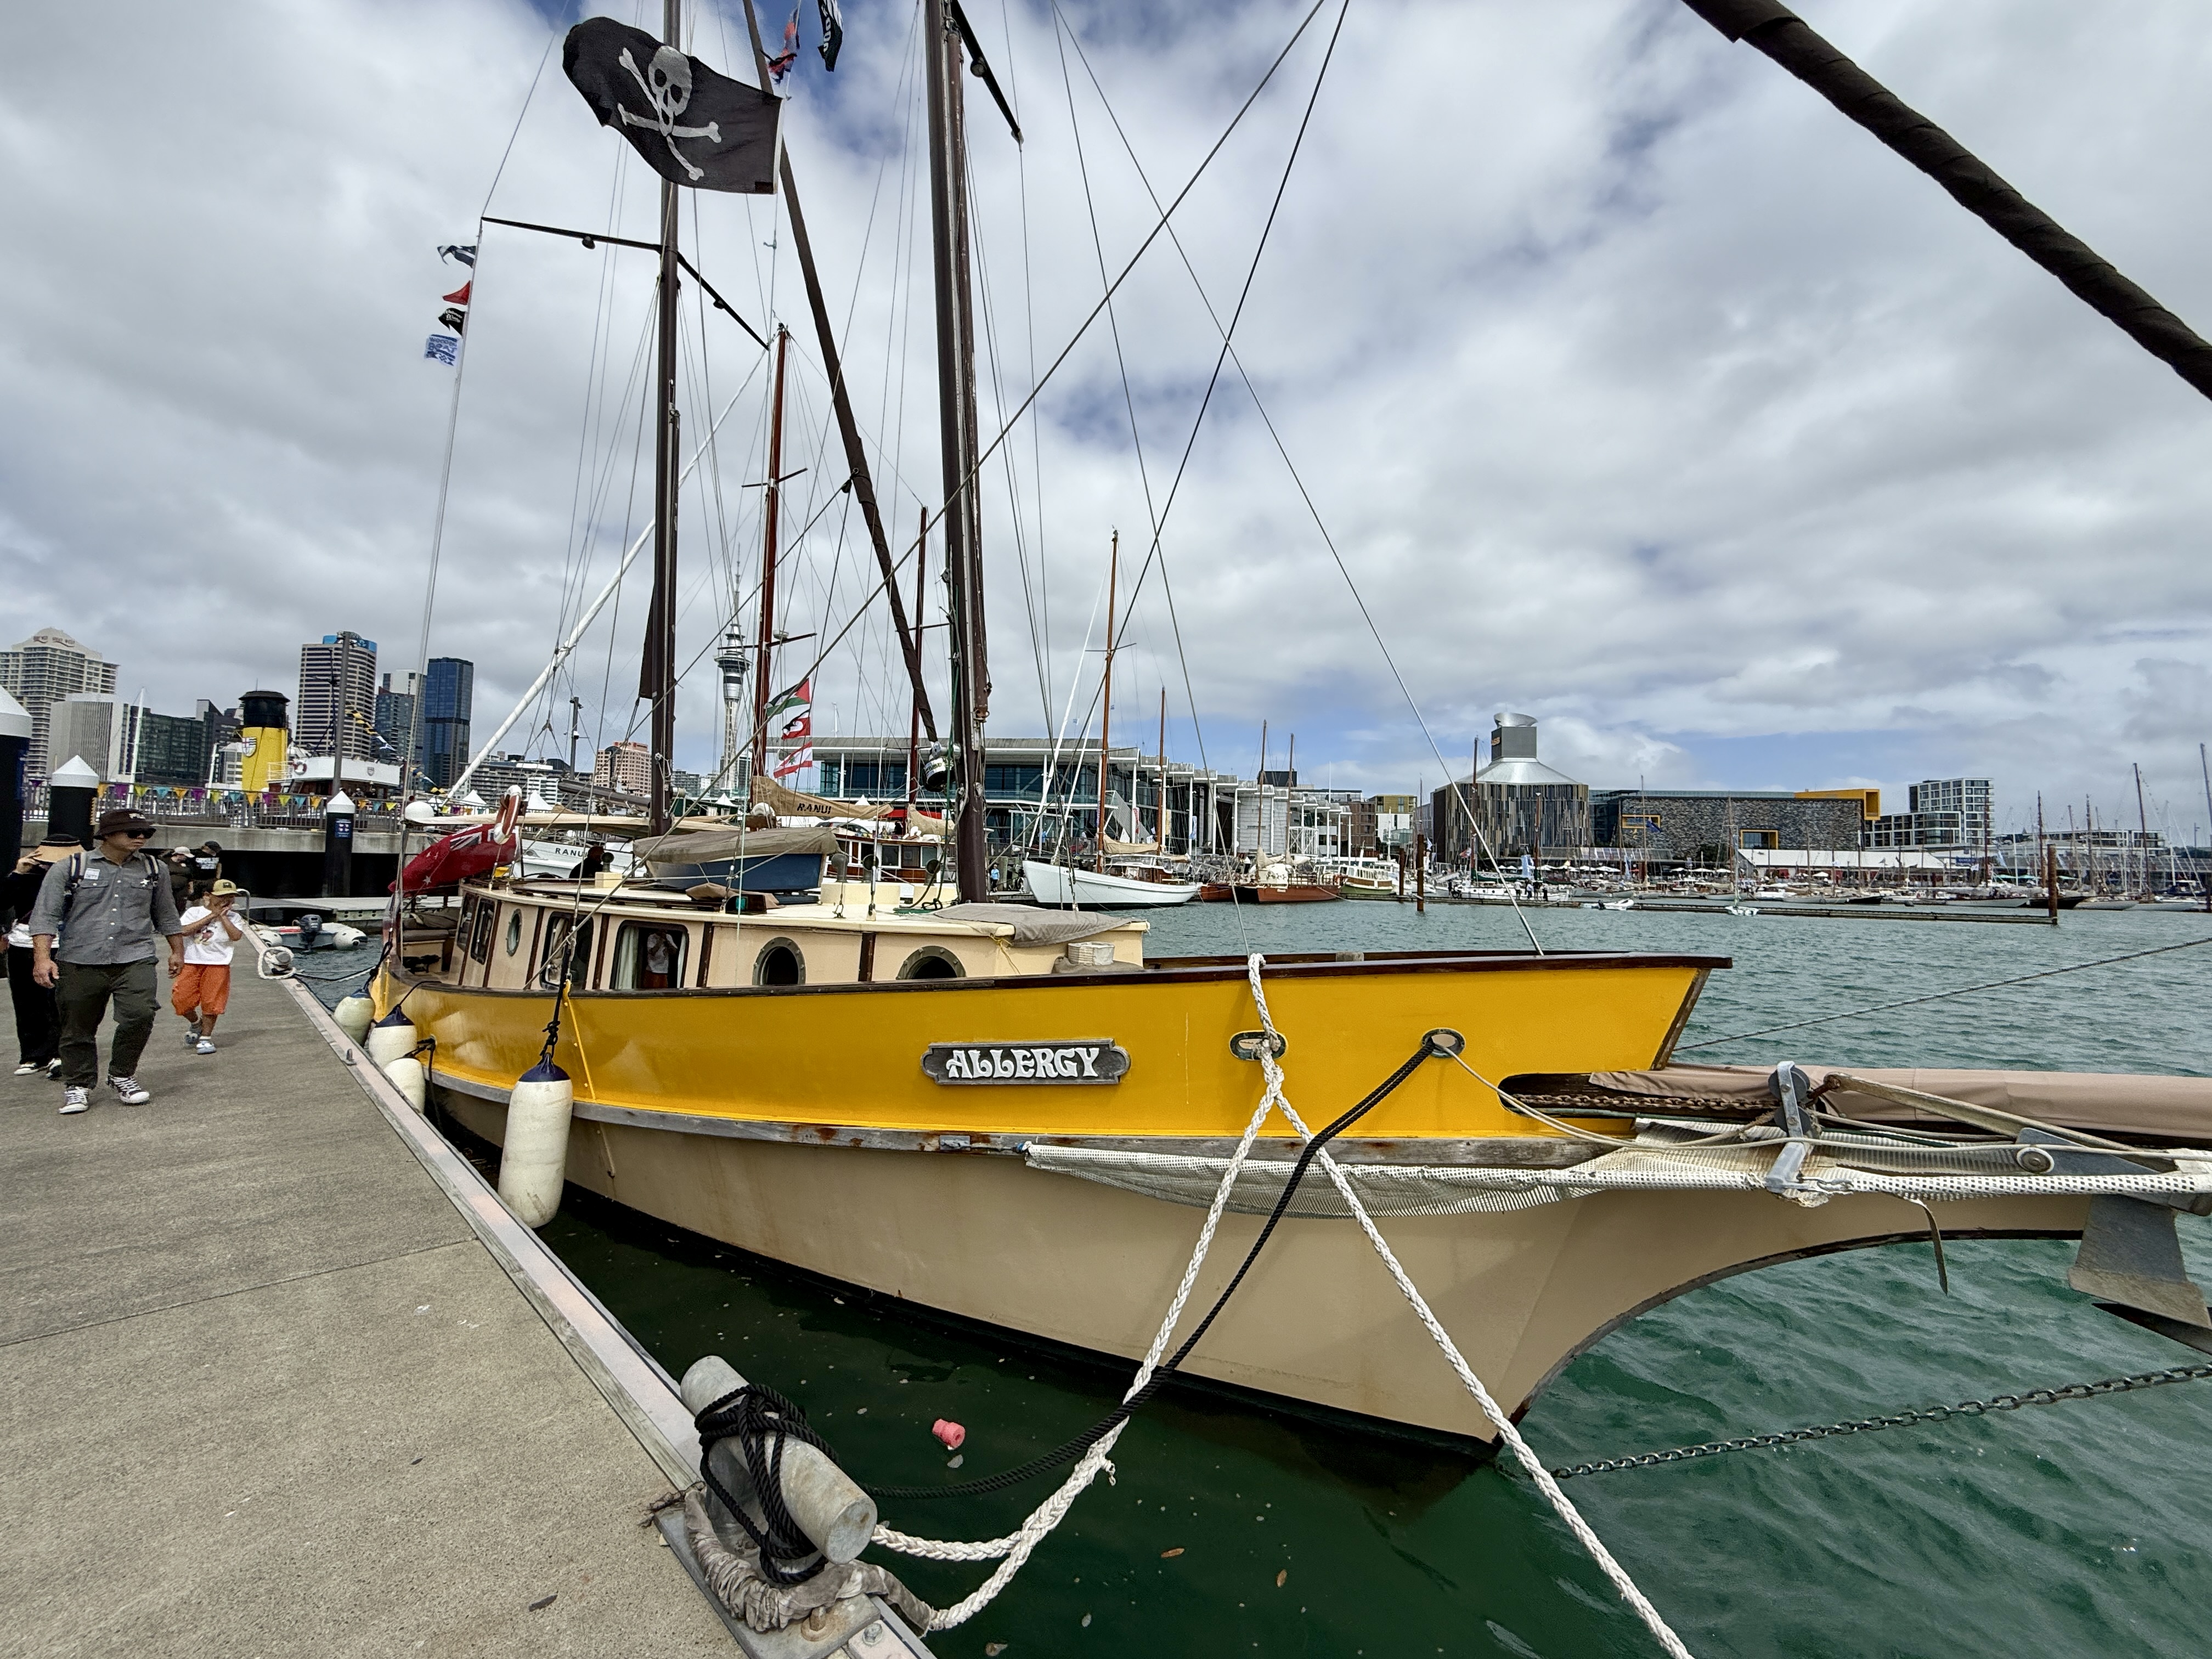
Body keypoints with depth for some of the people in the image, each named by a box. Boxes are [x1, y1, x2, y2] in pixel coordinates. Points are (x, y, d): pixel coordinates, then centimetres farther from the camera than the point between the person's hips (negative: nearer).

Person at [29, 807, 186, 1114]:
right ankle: (78, 1086, 24)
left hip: (135, 960, 1)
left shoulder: (154, 868, 10)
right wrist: (42, 957, -11)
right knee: (78, 1029, 8)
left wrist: (177, 950, 22)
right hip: (80, 963, 0)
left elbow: (166, 915, 20)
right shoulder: (71, 867, 2)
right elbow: (45, 915, -2)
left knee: (140, 1016, -14)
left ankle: (121, 1076, 7)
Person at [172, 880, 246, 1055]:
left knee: (212, 1002, -2)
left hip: (218, 964, -1)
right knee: (181, 1000, -3)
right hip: (191, 962, 1)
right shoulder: (195, 912, 7)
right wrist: (211, 916, -9)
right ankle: (195, 1023, 28)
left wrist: (223, 916, -7)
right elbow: (184, 930, -11)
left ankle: (205, 1037, 11)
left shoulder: (233, 917, 7)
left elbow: (236, 936, -11)